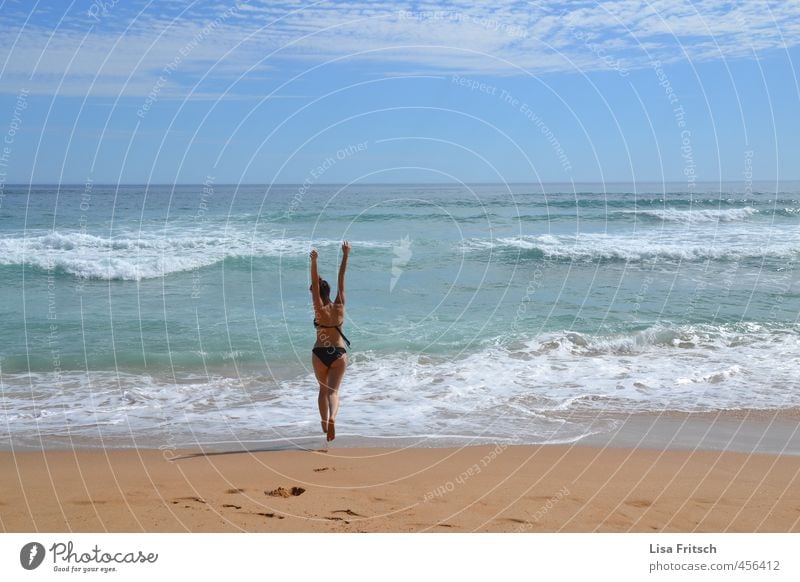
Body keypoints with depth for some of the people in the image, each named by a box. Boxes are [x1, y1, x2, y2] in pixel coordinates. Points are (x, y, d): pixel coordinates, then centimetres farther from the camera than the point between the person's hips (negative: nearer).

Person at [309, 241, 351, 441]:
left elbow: (315, 284, -23)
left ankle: (325, 425, 24)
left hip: (320, 354, -1)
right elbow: (341, 281, -3)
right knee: (333, 390, -1)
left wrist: (314, 262, -32)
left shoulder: (320, 309, -12)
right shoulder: (340, 306, -5)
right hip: (339, 354, 1)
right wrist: (345, 257, -2)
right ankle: (332, 418, -28)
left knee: (323, 389, 18)